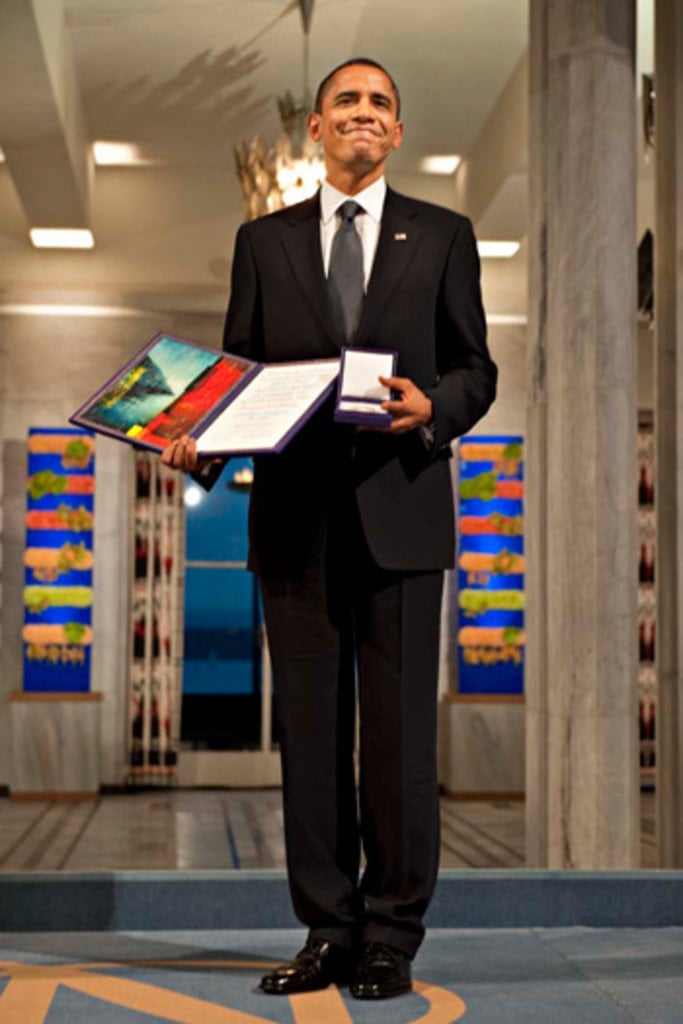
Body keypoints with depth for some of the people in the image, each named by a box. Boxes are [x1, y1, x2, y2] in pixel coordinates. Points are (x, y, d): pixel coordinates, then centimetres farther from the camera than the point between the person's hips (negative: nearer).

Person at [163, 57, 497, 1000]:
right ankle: (327, 931, 14)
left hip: (401, 511, -1)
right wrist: (198, 441, -8)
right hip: (296, 516, 2)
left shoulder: (442, 237, 10)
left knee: (400, 730, -1)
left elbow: (476, 371, 8)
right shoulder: (264, 241, 14)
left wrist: (432, 406, -14)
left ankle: (391, 939, 9)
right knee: (310, 730, 4)